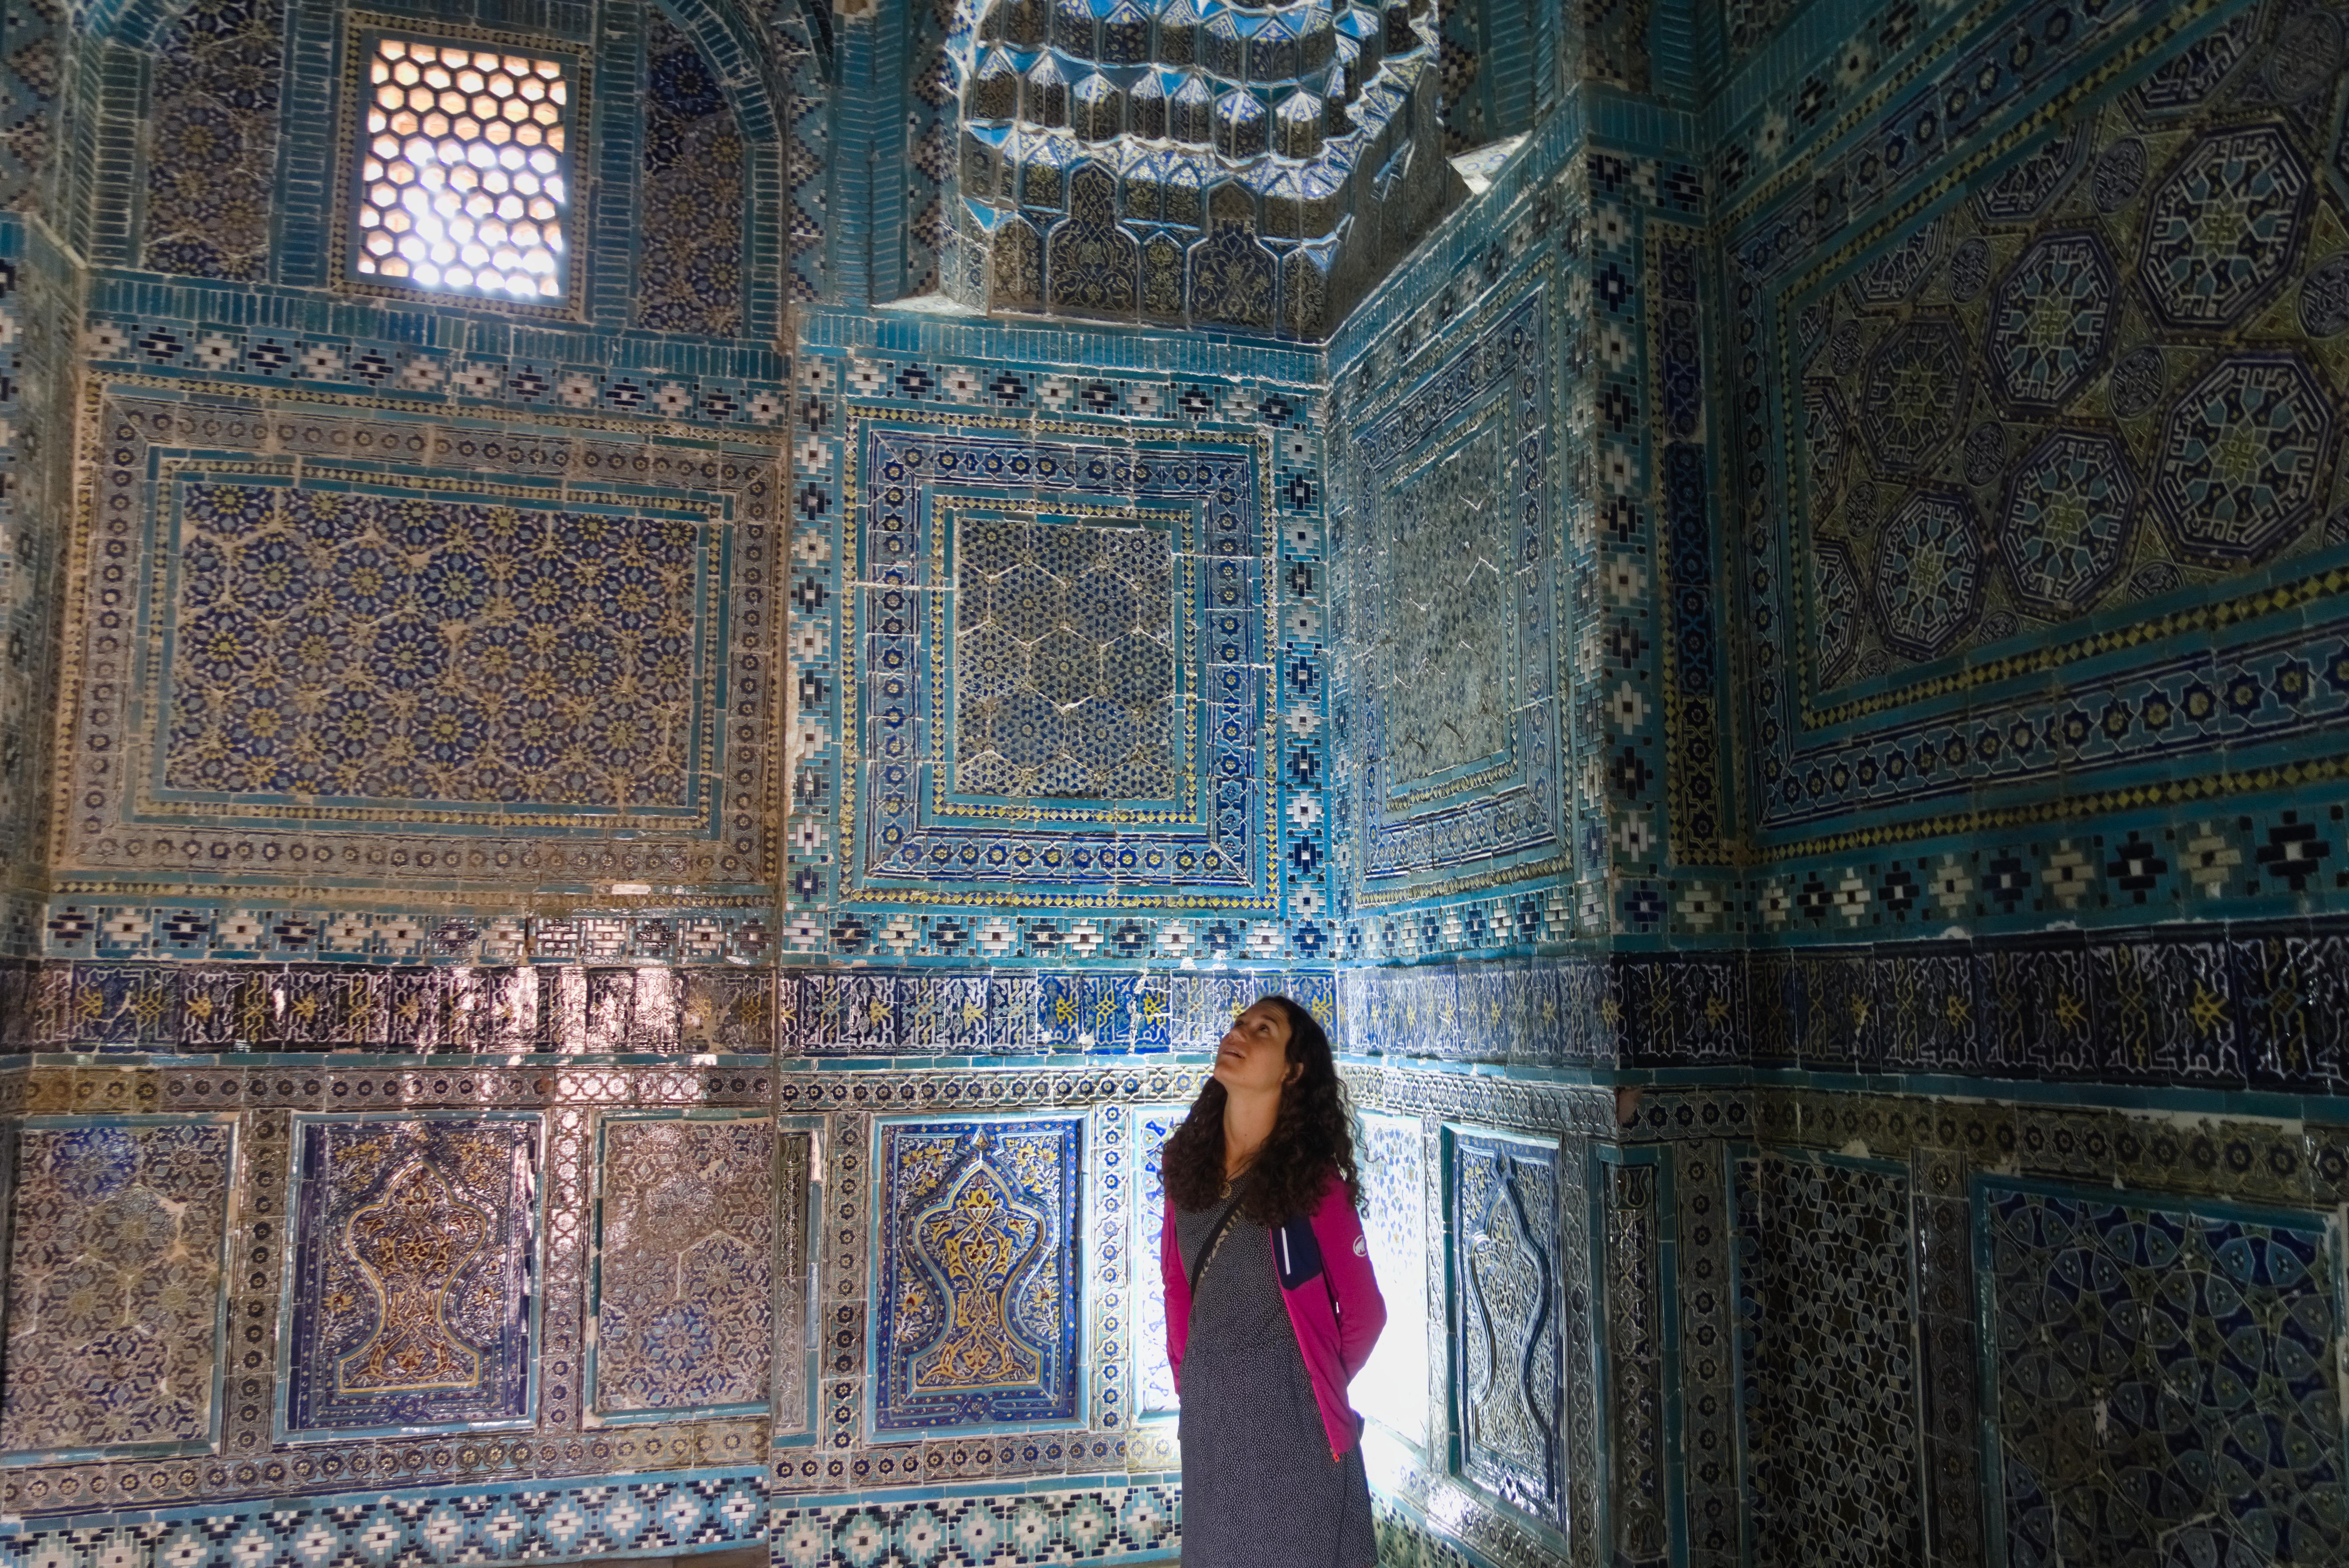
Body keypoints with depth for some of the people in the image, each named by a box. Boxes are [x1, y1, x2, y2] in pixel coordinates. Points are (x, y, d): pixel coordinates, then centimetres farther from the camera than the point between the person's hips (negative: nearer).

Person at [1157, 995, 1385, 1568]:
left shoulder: (1311, 1180, -16)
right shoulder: (1189, 1165, -2)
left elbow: (1363, 1312, -7)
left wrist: (1322, 1386, 4)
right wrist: (1185, 1373, 11)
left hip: (1288, 1415, -5)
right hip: (1206, 1414, 5)